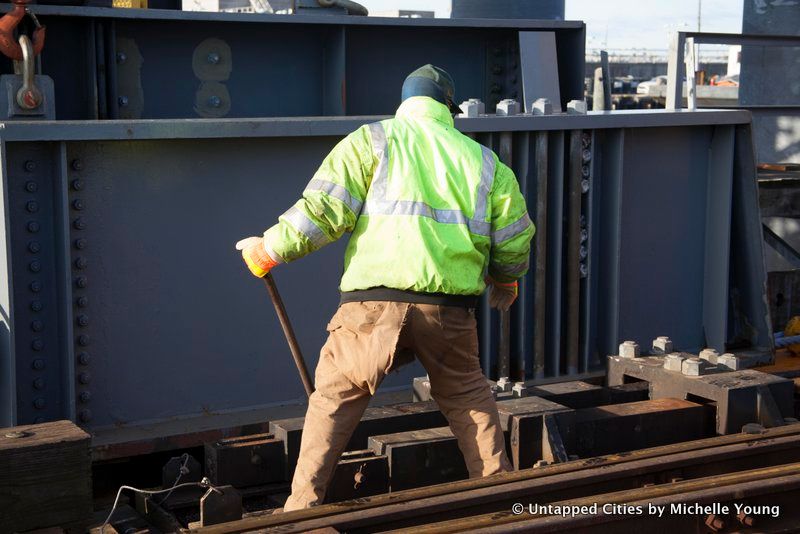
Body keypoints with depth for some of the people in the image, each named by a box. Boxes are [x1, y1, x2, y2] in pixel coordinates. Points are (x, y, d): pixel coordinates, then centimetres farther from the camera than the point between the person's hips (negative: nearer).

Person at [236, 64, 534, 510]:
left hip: (375, 300, -2)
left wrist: (272, 248, 7)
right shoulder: (482, 159, 19)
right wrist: (507, 280, 39)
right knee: (467, 395, 22)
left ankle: (303, 505, 8)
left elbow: (326, 207, -3)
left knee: (336, 396, 8)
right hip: (451, 305, 3)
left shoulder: (372, 140, 9)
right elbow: (515, 237, 19)